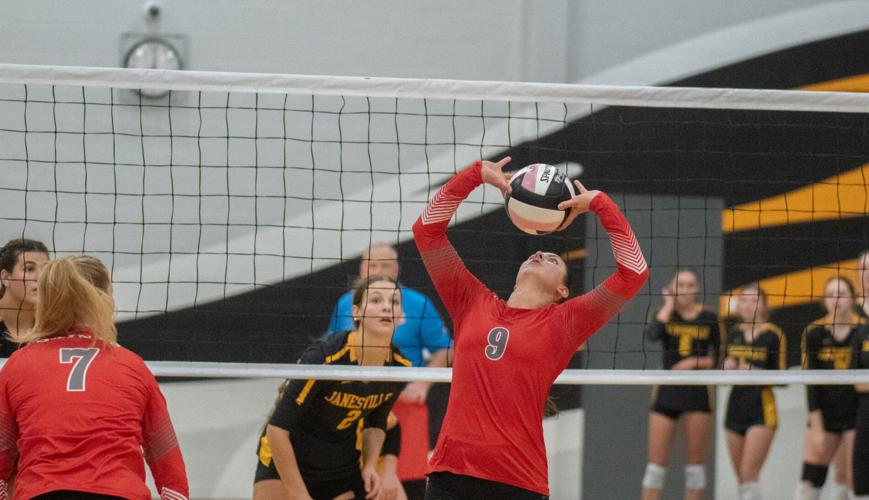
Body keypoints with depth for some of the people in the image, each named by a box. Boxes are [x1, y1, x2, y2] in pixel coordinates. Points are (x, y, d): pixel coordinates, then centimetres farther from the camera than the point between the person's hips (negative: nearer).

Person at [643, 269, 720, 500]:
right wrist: (669, 304, -11)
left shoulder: (708, 318, 4)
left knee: (696, 462, 3)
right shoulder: (666, 314, 4)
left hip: (698, 394, 0)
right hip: (667, 393, 0)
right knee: (656, 462, -3)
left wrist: (695, 362, -11)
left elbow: (718, 359, 6)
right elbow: (652, 333, -20)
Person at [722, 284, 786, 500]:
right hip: (736, 409, 6)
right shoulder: (733, 334, 10)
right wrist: (727, 367, -2)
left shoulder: (773, 335, -5)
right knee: (741, 477, 7)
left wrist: (757, 373, -20)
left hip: (762, 410, -6)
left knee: (749, 473, -14)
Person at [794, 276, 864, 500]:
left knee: (855, 480, -5)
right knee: (810, 480, -2)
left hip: (858, 413, -2)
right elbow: (811, 383, -4)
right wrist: (817, 427, -9)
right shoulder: (814, 333, -1)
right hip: (824, 414, 2)